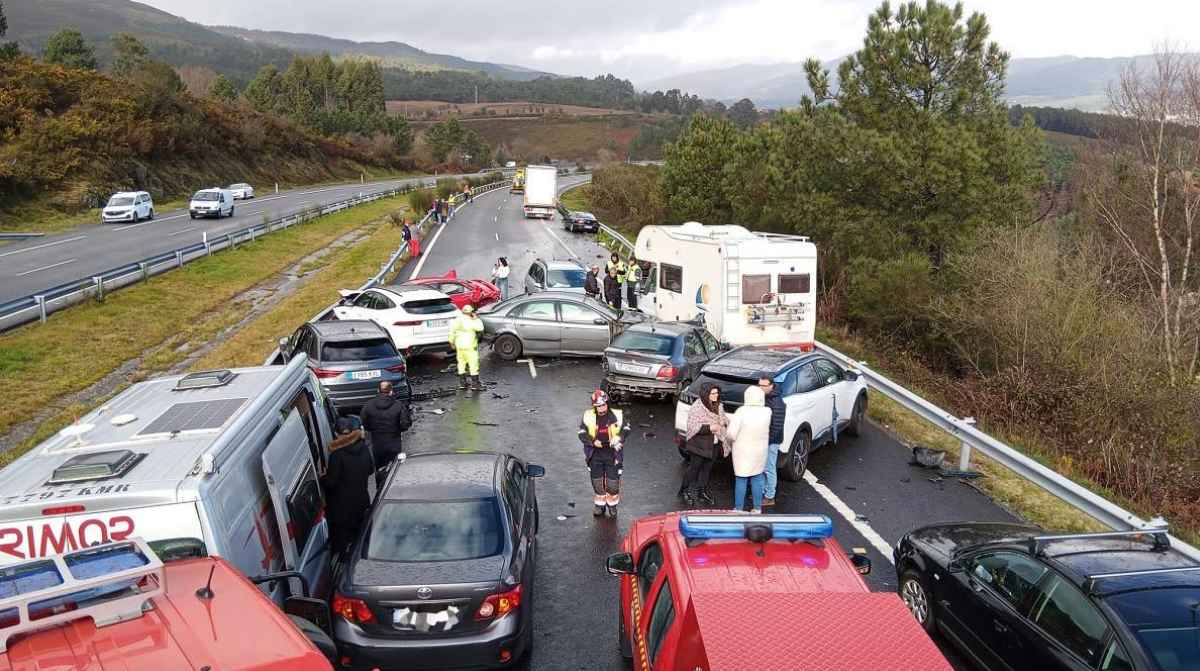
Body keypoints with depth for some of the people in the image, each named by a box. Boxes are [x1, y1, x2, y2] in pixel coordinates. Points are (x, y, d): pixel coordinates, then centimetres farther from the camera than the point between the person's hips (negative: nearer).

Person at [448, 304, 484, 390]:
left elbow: (452, 331, 10)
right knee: (473, 364, -1)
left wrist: (452, 341, 21)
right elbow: (480, 328, -15)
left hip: (459, 345, 7)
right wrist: (476, 318, -4)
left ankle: (462, 383, 18)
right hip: (469, 346, -7)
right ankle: (475, 383, -1)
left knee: (461, 364, 14)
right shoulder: (470, 321, -16)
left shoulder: (457, 319, 5)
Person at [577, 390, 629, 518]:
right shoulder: (588, 416, -3)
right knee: (597, 481, 10)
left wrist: (618, 438, -20)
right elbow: (582, 433, -5)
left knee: (613, 482, 3)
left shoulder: (617, 415, -4)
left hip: (612, 453, -1)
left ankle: (612, 505, 24)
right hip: (595, 454, 1)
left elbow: (626, 429, -2)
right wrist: (593, 441, -21)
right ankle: (600, 505, 27)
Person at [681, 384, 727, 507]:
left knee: (707, 468, 15)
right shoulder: (697, 408, -17)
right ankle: (685, 491, 18)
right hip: (699, 444, -6)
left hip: (713, 444, 7)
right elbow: (692, 427, -20)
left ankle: (702, 491, 28)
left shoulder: (718, 406, 6)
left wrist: (725, 424, -5)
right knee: (694, 467, 2)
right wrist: (709, 428, -28)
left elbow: (724, 420, 19)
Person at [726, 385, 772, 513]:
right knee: (757, 479, 15)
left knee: (741, 480, 8)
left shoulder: (741, 411, -19)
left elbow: (731, 434, -19)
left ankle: (738, 508, 15)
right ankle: (757, 508, 23)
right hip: (760, 451, 3)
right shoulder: (767, 412, -9)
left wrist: (728, 445, 0)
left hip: (743, 451, -3)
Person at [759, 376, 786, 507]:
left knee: (769, 469, 2)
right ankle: (763, 492, 33)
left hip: (771, 442, -9)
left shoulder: (776, 403, -21)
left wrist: (767, 441, -21)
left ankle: (769, 497, 13)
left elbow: (777, 426, -22)